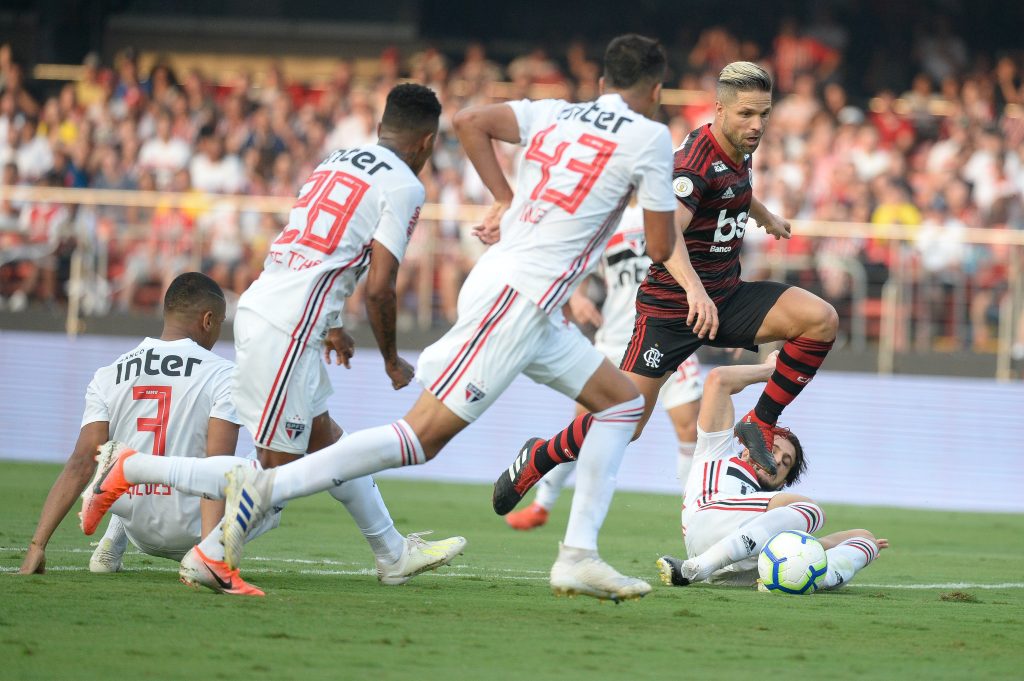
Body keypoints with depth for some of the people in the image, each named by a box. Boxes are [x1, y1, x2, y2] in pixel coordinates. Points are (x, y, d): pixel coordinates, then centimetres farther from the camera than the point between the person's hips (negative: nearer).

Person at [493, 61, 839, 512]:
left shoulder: (740, 151, 4)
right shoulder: (696, 160, -24)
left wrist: (765, 217, 50)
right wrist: (694, 288, -57)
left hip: (726, 297, 7)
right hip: (671, 307, -7)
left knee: (821, 319, -16)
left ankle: (760, 425, -4)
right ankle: (535, 461, 21)